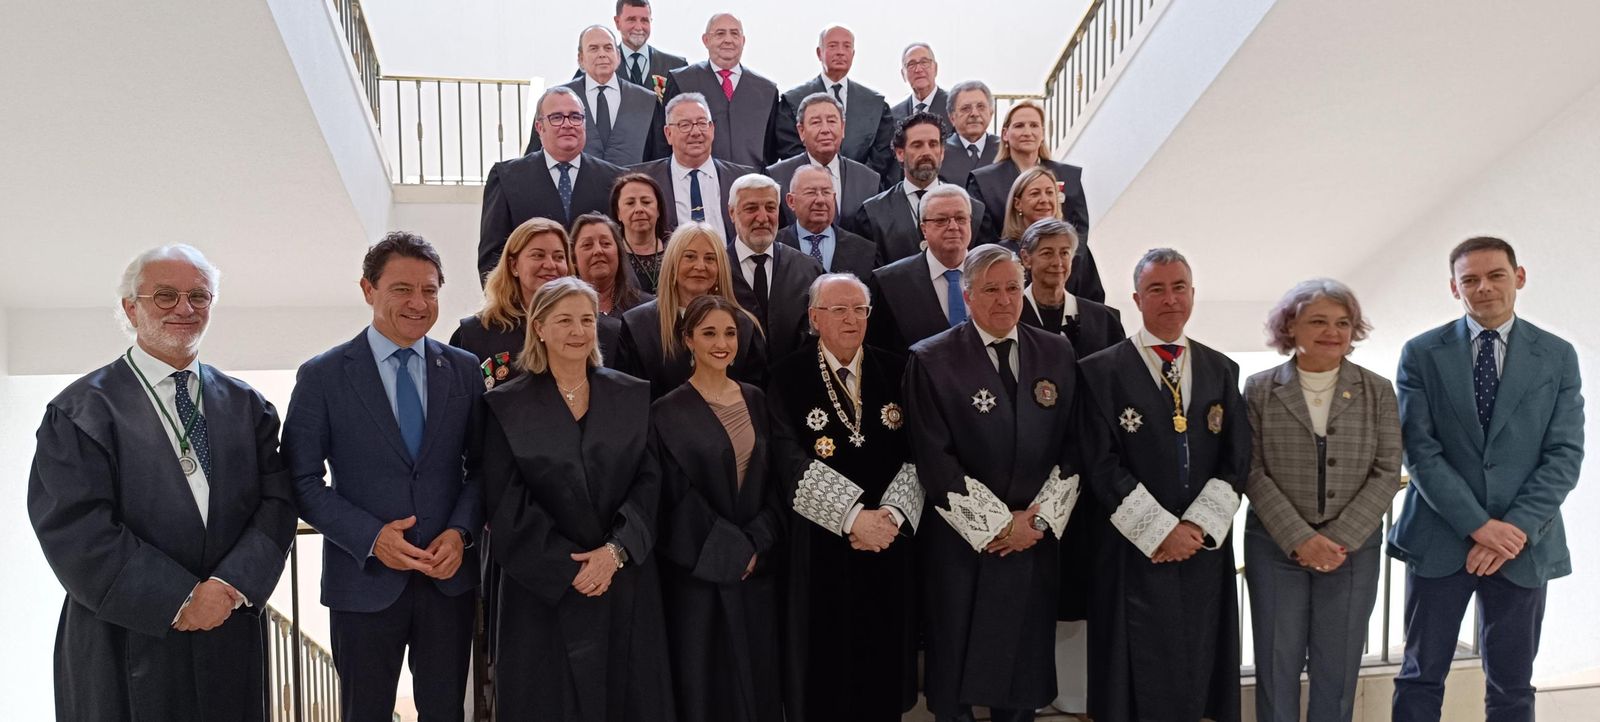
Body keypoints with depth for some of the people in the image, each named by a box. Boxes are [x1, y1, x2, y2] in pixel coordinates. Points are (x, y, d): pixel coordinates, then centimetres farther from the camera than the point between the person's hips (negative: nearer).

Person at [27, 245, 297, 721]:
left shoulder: (246, 405, 7)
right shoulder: (80, 411, -4)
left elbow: (277, 502, 0)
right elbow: (74, 529, -12)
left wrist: (233, 584, -16)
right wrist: (179, 600, -17)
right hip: (127, 646, -3)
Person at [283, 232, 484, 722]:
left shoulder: (464, 370, 3)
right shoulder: (323, 376, -5)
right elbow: (303, 480, -5)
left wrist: (461, 531, -11)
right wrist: (371, 537, -16)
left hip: (450, 577, 2)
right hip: (364, 578, -2)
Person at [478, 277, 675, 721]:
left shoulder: (632, 396, 6)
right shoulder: (506, 406, -1)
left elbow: (649, 481, 1)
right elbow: (507, 504, -6)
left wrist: (616, 550, -13)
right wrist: (569, 567, -13)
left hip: (627, 585, 2)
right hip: (544, 590, -2)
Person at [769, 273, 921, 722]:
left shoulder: (895, 372, 6)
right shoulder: (789, 377, -4)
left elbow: (918, 454, 0)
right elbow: (792, 461, -14)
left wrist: (892, 513, -15)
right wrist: (853, 516, -21)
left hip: (891, 538, 3)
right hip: (820, 542, -2)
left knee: (884, 655, 11)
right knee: (826, 661, 6)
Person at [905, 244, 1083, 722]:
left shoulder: (1057, 354, 6)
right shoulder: (931, 360, -7)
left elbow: (1073, 446, 6)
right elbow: (934, 461, -11)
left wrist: (1039, 519, -5)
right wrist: (1001, 523, -11)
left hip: (1038, 537, 3)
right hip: (962, 541, -3)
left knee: (1026, 668, 11)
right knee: (956, 670, 8)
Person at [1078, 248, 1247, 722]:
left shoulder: (1221, 371, 11)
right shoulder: (1102, 371, -2)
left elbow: (1236, 461, 5)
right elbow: (1102, 467, -8)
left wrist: (1197, 527, -8)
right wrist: (1162, 531, -12)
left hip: (1206, 550, 4)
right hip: (1135, 555, -3)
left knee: (1198, 682, 9)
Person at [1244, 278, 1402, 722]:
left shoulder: (1378, 392, 3)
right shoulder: (1259, 390, -1)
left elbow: (1387, 473, -2)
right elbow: (1254, 473, -5)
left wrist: (1340, 539, -12)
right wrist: (1301, 539, -14)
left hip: (1353, 549, 1)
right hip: (1276, 547, -1)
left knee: (1338, 669, 8)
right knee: (1277, 665, 6)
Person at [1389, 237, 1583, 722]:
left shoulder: (1558, 357, 4)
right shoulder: (1422, 354, -1)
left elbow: (1565, 455, -2)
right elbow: (1419, 451, -7)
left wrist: (1517, 529, -13)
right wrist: (1478, 525, -14)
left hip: (1524, 545, 1)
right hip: (1439, 539, -1)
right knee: (1421, 678, 7)